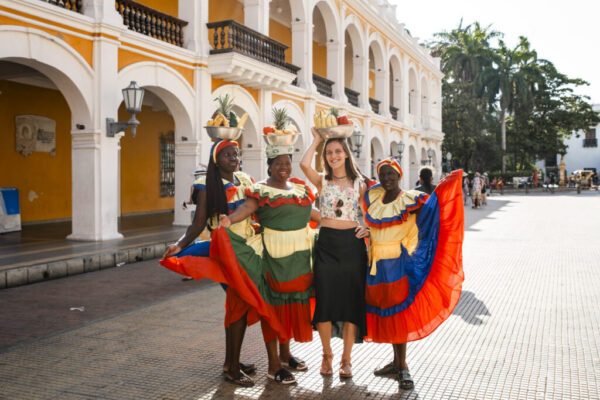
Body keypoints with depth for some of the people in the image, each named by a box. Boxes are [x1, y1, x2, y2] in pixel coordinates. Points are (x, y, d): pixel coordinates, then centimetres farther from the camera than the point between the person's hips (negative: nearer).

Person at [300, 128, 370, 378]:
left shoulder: (359, 183, 7)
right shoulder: (322, 181, 5)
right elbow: (304, 164, -14)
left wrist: (367, 227, -3)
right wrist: (316, 141, -2)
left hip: (352, 243, 0)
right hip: (327, 243, 0)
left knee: (352, 300, 3)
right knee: (325, 300, 1)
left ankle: (346, 359, 16)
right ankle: (327, 355, 20)